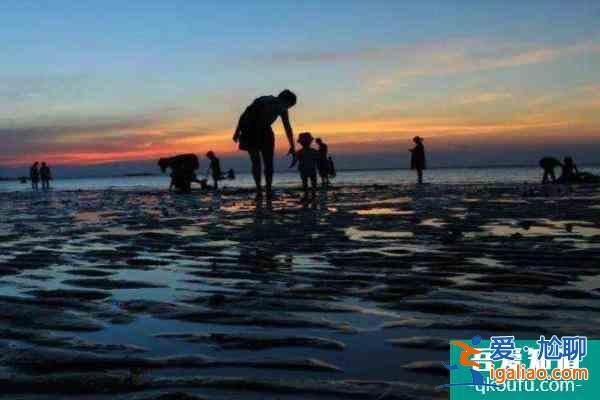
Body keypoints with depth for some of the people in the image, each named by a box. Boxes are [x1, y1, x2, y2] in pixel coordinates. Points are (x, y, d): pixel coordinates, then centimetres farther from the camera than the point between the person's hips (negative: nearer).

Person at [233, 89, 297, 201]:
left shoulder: (262, 99, 23)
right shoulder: (281, 106, 9)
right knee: (268, 163, 6)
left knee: (255, 162, 11)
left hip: (248, 131, 4)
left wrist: (237, 131, 10)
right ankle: (268, 191, 2)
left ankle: (259, 190, 4)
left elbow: (244, 115, 14)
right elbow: (288, 128, 3)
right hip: (263, 131, -4)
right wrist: (292, 147, 4)